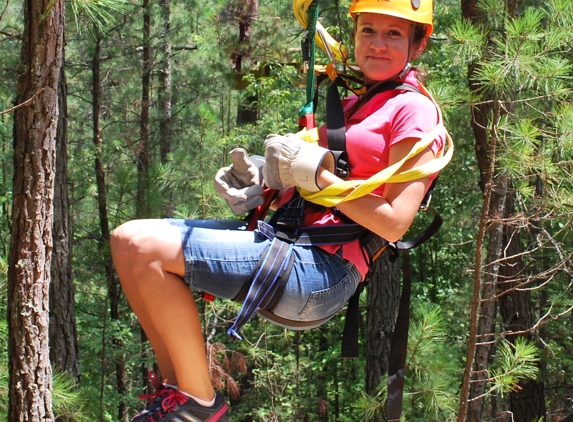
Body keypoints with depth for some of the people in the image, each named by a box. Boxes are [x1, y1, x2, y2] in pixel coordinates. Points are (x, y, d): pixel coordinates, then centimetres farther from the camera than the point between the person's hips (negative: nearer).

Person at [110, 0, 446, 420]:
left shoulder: (415, 111, -3)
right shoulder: (351, 104, 23)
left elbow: (393, 224, -11)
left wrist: (316, 173, -12)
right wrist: (261, 185, 5)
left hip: (323, 265, -9)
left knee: (148, 249, -21)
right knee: (127, 239, 1)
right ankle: (175, 386, 4)